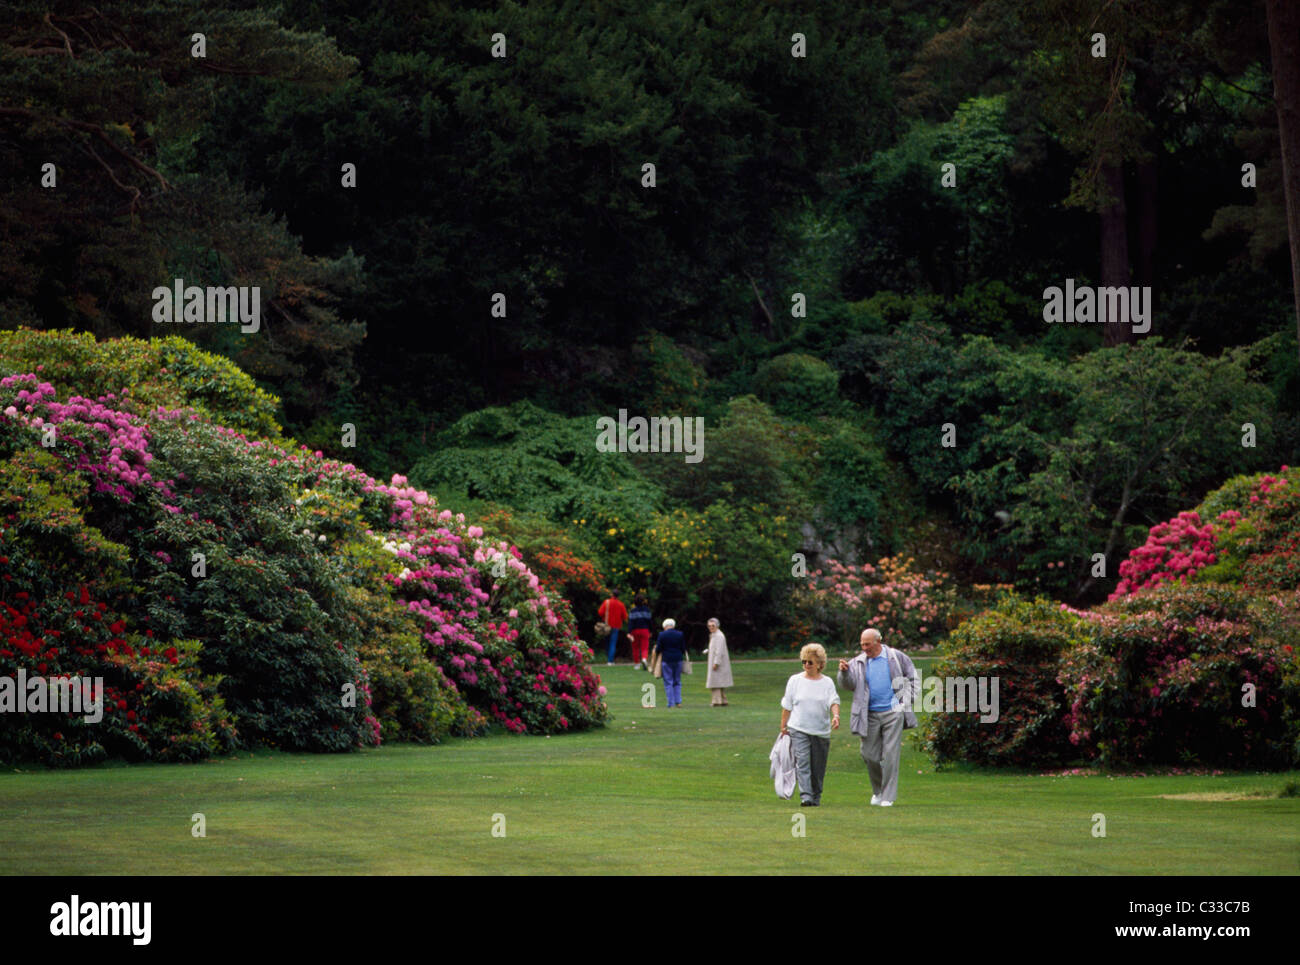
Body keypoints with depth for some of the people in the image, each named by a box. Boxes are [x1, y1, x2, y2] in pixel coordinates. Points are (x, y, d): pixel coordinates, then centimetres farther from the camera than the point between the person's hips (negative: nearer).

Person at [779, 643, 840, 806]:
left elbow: (833, 701, -5)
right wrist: (783, 726, 8)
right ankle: (805, 796, -24)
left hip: (821, 731, 1)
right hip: (798, 730, -1)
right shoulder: (795, 681, 6)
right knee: (802, 762, -16)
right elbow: (787, 706, 10)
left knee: (818, 768, 6)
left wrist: (836, 716, -25)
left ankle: (816, 797, 20)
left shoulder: (827, 682, 6)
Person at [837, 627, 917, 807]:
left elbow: (912, 676, 12)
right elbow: (848, 684, -4)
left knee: (890, 755, -8)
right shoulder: (859, 663, 4)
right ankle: (877, 790, 26)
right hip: (870, 715, 2)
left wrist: (908, 697, 3)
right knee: (870, 755, 3)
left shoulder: (896, 657, 1)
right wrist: (844, 672, -24)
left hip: (893, 712, -2)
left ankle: (888, 796, -3)